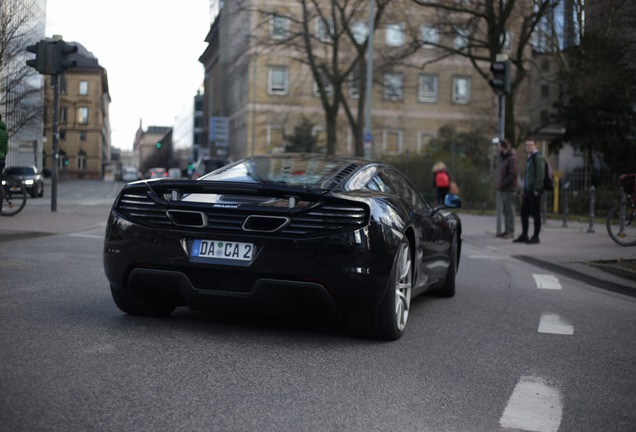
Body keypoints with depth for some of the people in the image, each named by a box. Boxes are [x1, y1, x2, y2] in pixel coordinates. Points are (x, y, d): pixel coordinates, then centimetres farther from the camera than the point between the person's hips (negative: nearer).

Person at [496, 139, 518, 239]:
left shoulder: (512, 158, -13)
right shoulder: (504, 158, 16)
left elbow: (514, 174, -21)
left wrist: (502, 184, -17)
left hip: (509, 189, -9)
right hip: (504, 189, 9)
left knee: (510, 210, -6)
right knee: (506, 211, 11)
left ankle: (511, 232, -3)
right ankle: (507, 230, 17)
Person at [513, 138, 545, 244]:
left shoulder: (538, 157, -9)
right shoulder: (529, 158, 19)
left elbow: (540, 174, -16)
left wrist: (536, 189, -20)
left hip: (535, 191, -9)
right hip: (528, 190, 9)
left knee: (535, 213, -3)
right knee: (524, 213, 10)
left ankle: (535, 237, 3)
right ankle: (524, 235, 18)